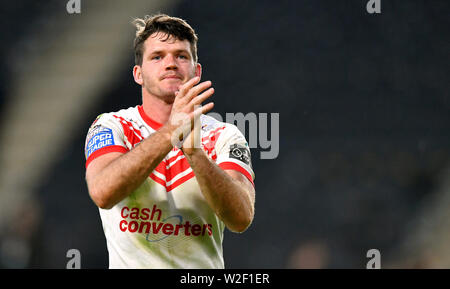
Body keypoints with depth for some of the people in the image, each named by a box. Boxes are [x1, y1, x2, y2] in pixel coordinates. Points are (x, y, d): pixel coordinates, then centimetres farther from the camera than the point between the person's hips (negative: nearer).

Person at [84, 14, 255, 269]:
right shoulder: (112, 127, 2)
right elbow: (102, 193, -17)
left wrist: (195, 152, -24)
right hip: (130, 265, -1)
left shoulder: (224, 137, 4)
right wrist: (170, 132, -25)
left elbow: (241, 218, -11)